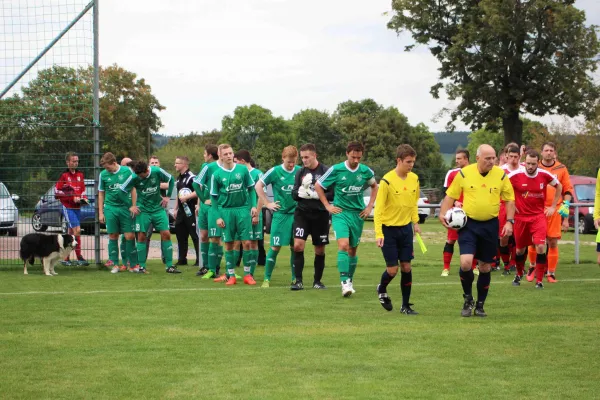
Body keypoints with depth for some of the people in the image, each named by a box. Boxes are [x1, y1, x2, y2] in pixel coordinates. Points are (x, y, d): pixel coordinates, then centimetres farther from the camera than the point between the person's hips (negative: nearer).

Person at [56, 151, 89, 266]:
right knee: (77, 230, -14)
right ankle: (79, 257, -9)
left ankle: (66, 258, 16)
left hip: (77, 207, 7)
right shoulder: (64, 175, -8)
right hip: (68, 207, -7)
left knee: (71, 233, 10)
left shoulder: (80, 174, 11)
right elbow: (57, 191, -10)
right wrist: (72, 198, -15)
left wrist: (84, 198, 3)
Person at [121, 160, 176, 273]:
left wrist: (167, 196, 4)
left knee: (166, 234, -5)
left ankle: (170, 266, 0)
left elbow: (171, 180, 5)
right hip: (143, 210, -1)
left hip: (158, 208, 1)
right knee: (141, 236, -3)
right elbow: (122, 191, -5)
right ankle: (142, 266, 7)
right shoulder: (134, 177, -15)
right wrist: (131, 206, -5)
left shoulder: (157, 171, -13)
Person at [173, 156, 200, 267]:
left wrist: (187, 197, -22)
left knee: (195, 235, -7)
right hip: (181, 211, 10)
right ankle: (182, 259, 20)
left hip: (190, 211, -10)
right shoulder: (179, 178, 18)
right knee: (180, 235, 12)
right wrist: (175, 209, 24)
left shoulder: (191, 177, -13)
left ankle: (200, 260, -5)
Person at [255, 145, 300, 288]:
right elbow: (258, 186, -1)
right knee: (275, 247, -4)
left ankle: (295, 278, 16)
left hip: (296, 213, 3)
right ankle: (267, 279, 4)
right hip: (280, 214, -3)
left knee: (295, 247, 6)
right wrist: (267, 203, -4)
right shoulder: (275, 171, -7)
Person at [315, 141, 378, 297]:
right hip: (340, 213, -3)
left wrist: (370, 206, 12)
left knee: (352, 250, 9)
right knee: (343, 245, -21)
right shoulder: (336, 170, -9)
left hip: (358, 214, 3)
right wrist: (327, 206, -1)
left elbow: (374, 186, 20)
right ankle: (344, 282, -22)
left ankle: (350, 281, 23)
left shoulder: (366, 171, -1)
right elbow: (318, 186, 1)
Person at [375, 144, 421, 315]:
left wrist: (415, 222, 10)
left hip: (406, 228, 5)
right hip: (388, 229, -5)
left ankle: (406, 305, 12)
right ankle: (382, 289, 29)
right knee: (392, 269, -3)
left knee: (406, 267, 2)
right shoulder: (387, 181, -17)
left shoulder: (414, 178, 0)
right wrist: (378, 233, -21)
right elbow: (378, 208, -16)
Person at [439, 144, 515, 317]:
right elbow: (450, 196, 4)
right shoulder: (464, 173, -6)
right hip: (468, 223, -2)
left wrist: (509, 221, -5)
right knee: (466, 262, -18)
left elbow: (510, 199, 6)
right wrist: (443, 213, -11)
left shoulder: (501, 175, -3)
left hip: (490, 225, 2)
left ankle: (480, 305, 23)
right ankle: (468, 298, 7)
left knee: (485, 267, 8)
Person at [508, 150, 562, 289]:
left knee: (540, 247, -16)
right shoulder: (515, 175, -13)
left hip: (538, 216, 0)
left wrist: (553, 206, 7)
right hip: (520, 216, 0)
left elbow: (559, 186, 10)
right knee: (520, 249, 13)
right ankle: (519, 275, 40)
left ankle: (539, 281, -5)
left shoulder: (545, 175, -8)